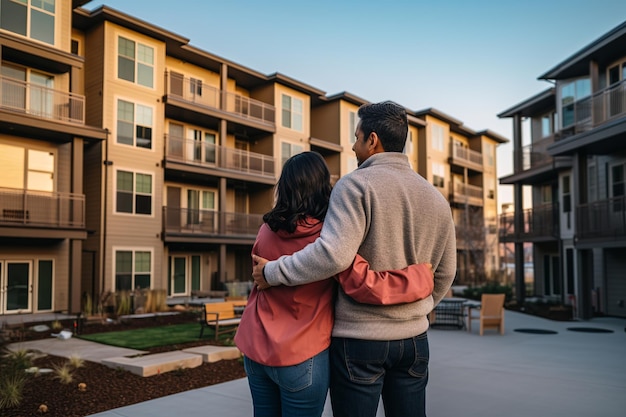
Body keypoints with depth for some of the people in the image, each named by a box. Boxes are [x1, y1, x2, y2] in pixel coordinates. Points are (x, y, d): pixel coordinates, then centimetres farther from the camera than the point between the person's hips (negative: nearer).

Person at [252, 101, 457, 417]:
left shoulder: (356, 184, -12)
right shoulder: (436, 198, 9)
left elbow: (333, 254, -25)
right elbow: (444, 275, 14)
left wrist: (273, 272, -14)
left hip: (358, 337, -6)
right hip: (414, 337, 6)